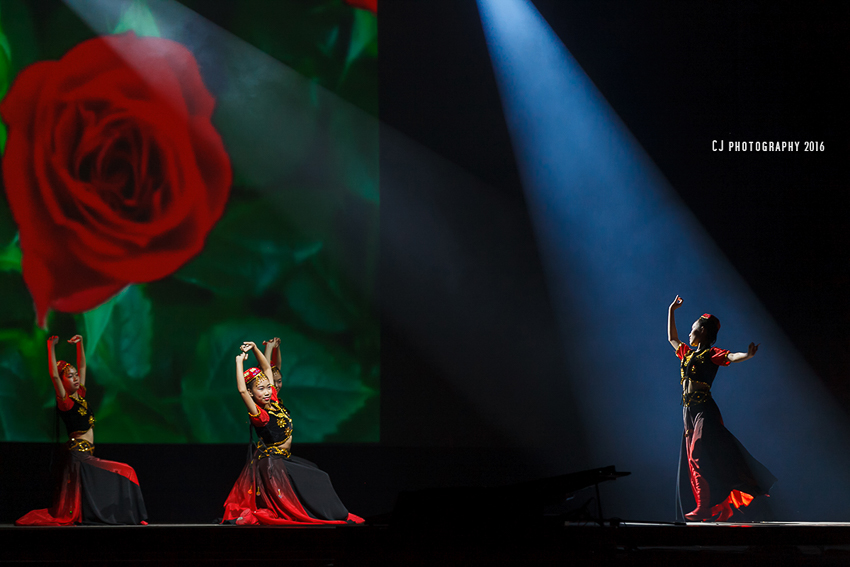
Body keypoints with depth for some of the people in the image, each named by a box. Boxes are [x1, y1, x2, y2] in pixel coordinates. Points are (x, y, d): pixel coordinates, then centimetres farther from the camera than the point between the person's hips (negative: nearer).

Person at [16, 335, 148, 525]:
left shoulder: (80, 394, 14)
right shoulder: (65, 401, -8)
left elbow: (82, 366, 23)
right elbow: (54, 375, -21)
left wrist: (80, 344, 17)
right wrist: (51, 348, -23)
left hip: (87, 455, 9)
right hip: (77, 454, -9)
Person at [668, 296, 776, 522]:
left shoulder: (712, 353, 0)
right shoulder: (688, 353, 21)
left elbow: (732, 357, -19)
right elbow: (672, 338, 37)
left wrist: (748, 355, -39)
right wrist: (671, 311, 41)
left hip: (704, 409, -8)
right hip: (688, 410, 8)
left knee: (699, 455, -16)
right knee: (694, 460, 2)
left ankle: (704, 507, -19)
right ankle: (720, 509, 2)